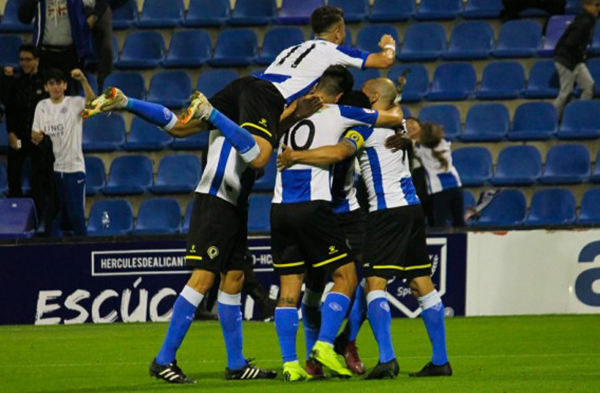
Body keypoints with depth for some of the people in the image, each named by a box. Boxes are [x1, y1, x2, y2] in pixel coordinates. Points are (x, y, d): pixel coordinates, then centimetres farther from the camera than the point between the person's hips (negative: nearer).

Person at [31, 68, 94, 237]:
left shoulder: (75, 103, -4)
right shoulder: (41, 106, 9)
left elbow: (92, 102, -26)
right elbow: (35, 135, 11)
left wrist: (83, 80, -41)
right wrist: (36, 137, -14)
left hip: (73, 167, -4)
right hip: (50, 168, 4)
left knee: (76, 215, -3)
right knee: (53, 216, 9)